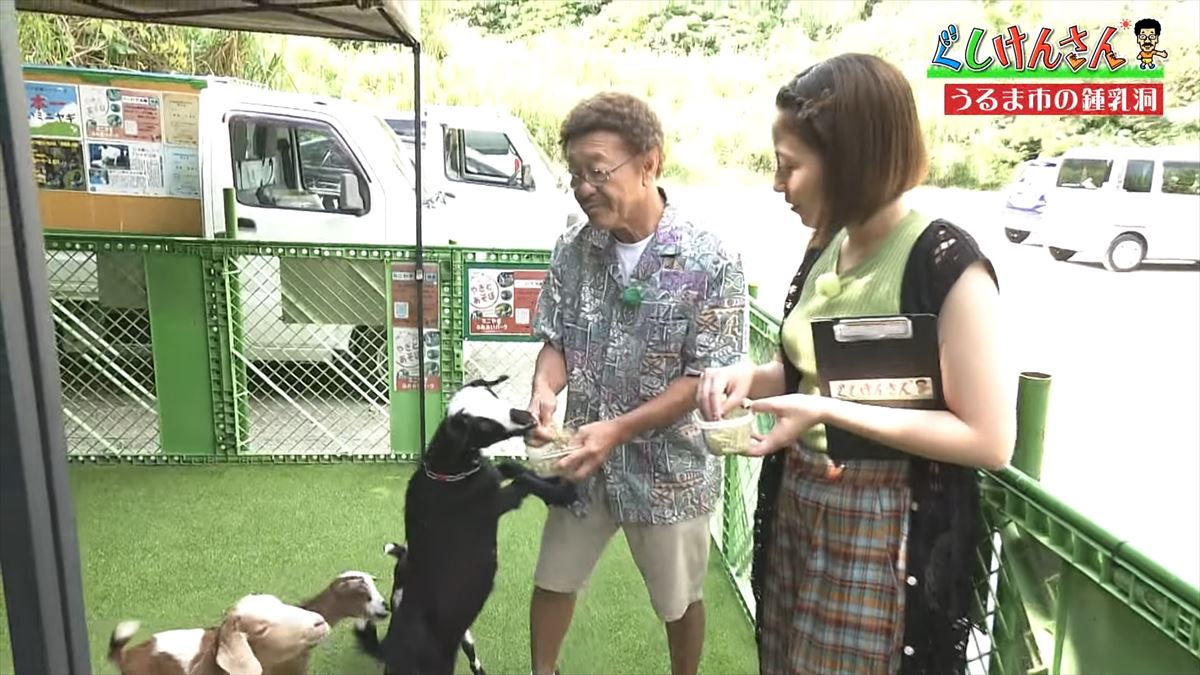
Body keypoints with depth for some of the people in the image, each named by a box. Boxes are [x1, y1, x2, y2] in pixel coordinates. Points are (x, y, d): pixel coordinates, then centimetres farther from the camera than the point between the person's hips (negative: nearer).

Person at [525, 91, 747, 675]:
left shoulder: (709, 262, -19)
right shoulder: (573, 251, -7)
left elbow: (706, 379, -18)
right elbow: (556, 340, 1)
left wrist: (618, 429, -26)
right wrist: (544, 390, -21)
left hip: (669, 467, -3)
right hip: (584, 459, 4)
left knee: (678, 600, 19)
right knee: (553, 580, 22)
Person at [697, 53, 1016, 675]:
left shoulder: (946, 263, -19)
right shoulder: (825, 247, 3)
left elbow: (989, 439, -20)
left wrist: (829, 413, -24)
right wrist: (749, 376, -5)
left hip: (888, 531, -7)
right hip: (795, 507, 7)